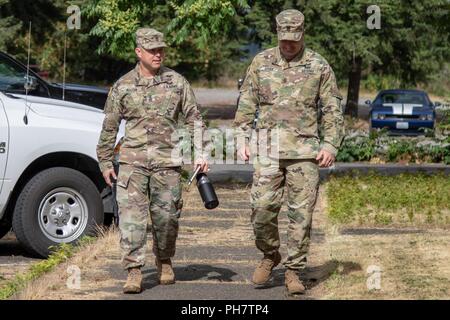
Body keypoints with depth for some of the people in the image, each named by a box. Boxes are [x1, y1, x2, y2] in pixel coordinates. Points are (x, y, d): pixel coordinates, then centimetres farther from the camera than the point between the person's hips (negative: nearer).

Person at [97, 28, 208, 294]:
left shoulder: (177, 82, 5)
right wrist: (105, 162, 11)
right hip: (132, 162, 0)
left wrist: (201, 152, 0)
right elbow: (110, 127, 11)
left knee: (167, 217, 6)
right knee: (131, 217, -9)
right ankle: (134, 272, -9)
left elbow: (194, 119, 8)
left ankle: (165, 262, 29)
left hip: (167, 162, 0)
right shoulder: (123, 87, 5)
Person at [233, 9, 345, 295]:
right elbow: (246, 104, 11)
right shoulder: (261, 62, 8)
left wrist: (331, 145, -5)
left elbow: (333, 110, 5)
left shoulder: (319, 66, 4)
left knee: (301, 214, -1)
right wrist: (243, 138, 3)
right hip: (268, 150, 1)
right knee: (262, 209, -5)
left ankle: (294, 271, 8)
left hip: (305, 152, -1)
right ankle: (270, 256, 19)